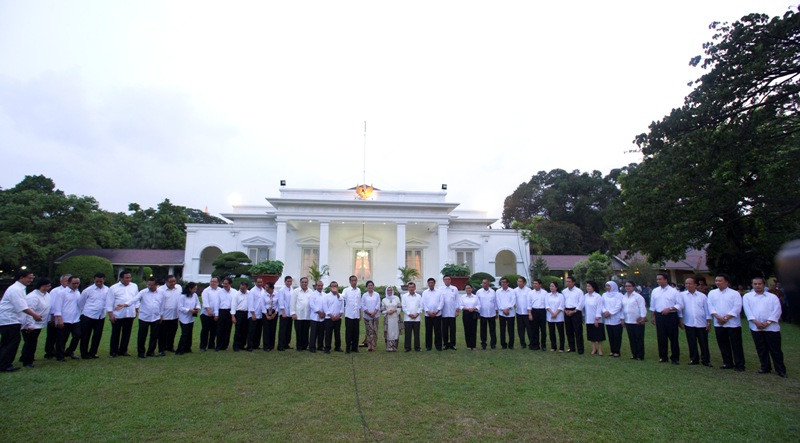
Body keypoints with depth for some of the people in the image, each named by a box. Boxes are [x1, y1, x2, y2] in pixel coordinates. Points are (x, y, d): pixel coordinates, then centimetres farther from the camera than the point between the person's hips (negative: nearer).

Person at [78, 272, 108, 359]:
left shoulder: (107, 290, -2)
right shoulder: (88, 290, -7)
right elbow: (80, 302, 5)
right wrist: (84, 311, 10)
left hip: (101, 317, 3)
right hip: (88, 316, -2)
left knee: (97, 336, 9)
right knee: (85, 336, 6)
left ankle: (93, 353, 24)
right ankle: (84, 354, 20)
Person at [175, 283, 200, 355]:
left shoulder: (195, 295, 0)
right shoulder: (182, 297, -16)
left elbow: (197, 303, 10)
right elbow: (180, 307, -17)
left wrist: (197, 308, -11)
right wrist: (189, 310, -24)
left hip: (191, 318, 6)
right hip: (184, 318, -6)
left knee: (189, 334, 12)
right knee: (184, 334, -7)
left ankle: (187, 348, 24)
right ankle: (179, 350, 2)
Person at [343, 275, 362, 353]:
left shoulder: (359, 290, 9)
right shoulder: (346, 290, -3)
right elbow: (342, 298, -22)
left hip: (356, 315, 4)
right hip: (349, 315, -3)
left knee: (356, 332, 8)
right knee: (348, 332, 1)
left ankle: (355, 347, 18)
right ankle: (348, 348, 11)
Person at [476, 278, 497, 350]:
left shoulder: (493, 292, 4)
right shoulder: (479, 292, 1)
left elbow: (495, 302, 9)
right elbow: (477, 303, 4)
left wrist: (496, 312, 9)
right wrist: (477, 312, 0)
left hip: (492, 314, 1)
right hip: (483, 314, -1)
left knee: (492, 330, 5)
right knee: (483, 330, 5)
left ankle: (493, 344, 15)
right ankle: (483, 344, 13)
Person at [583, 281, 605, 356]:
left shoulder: (598, 296, -11)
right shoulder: (585, 296, 4)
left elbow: (599, 308, -13)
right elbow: (584, 306, 10)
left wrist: (597, 319, -16)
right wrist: (583, 316, 9)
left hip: (597, 320, -5)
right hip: (588, 319, 5)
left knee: (599, 335, 3)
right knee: (591, 335, 11)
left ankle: (600, 349, 13)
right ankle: (594, 349, 20)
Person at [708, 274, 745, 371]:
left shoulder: (734, 293, -2)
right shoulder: (712, 293, 9)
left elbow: (737, 308, -10)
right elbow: (710, 306, 1)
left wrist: (726, 318, -16)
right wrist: (718, 317, -12)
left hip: (733, 324, -4)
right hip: (718, 324, 4)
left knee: (736, 345, 1)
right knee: (723, 345, 10)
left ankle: (739, 365, 9)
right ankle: (727, 363, 21)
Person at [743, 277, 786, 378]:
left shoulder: (772, 297, 8)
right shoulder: (747, 296, 9)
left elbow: (777, 311, -1)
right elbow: (747, 310, 0)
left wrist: (768, 322, -11)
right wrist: (756, 322, -12)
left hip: (771, 327, -1)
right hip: (756, 327, 1)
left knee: (775, 350, 2)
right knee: (761, 350, 9)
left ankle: (780, 370, 12)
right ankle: (765, 368, 19)